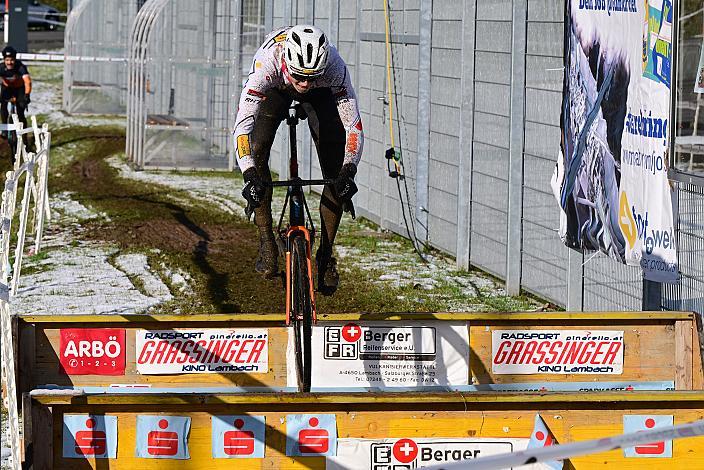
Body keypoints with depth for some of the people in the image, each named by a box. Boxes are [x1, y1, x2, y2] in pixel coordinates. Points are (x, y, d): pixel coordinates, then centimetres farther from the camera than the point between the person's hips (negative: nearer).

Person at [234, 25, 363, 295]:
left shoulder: (334, 67, -40)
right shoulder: (267, 63, -43)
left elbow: (353, 125, -34)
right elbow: (242, 124, -45)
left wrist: (349, 171, -48)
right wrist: (250, 176, -56)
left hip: (321, 94, 0)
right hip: (276, 89, 0)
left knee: (337, 176, -12)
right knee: (257, 149, -25)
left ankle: (326, 254, 2)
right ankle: (266, 243, -15)